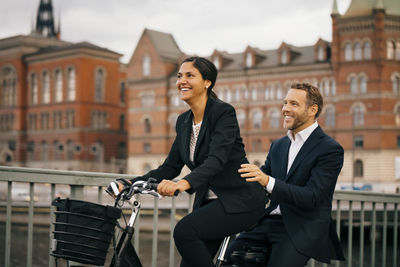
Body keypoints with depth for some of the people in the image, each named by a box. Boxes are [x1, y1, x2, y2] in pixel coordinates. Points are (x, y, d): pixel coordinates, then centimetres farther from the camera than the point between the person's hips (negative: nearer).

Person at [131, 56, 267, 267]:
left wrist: (184, 183, -45)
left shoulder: (223, 112, -14)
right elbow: (170, 167, 9)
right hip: (209, 202, 7)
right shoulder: (183, 121, 8)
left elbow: (217, 159, -28)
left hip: (241, 199, -7)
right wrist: (133, 183, -5)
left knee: (185, 230, -27)